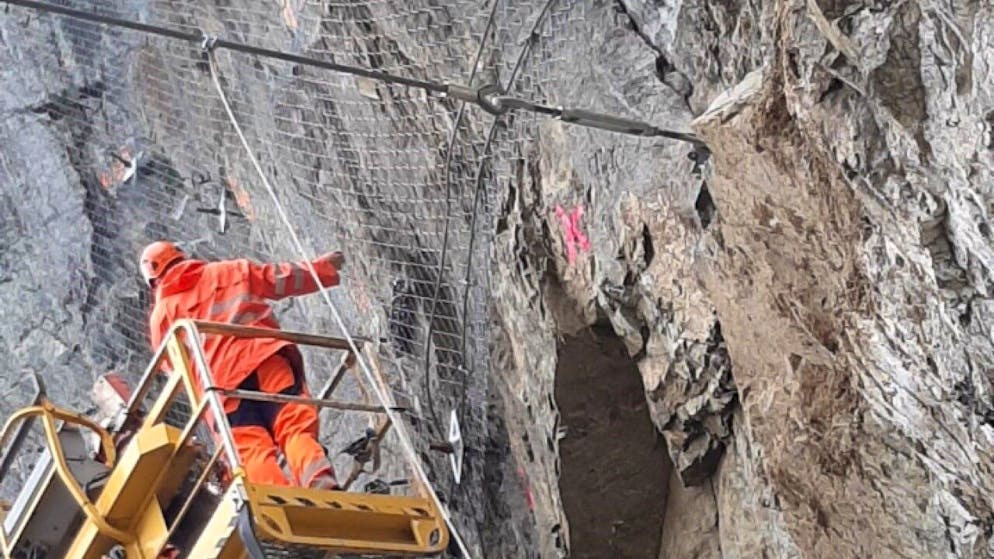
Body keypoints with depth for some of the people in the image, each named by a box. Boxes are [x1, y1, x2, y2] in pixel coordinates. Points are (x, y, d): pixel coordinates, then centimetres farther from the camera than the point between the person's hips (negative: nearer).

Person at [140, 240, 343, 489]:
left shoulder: (161, 313, 23)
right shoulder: (230, 271, 24)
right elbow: (280, 278, 25)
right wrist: (324, 267, 36)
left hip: (219, 380, 0)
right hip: (265, 356, 1)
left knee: (252, 450, -6)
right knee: (296, 429, -9)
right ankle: (322, 485, -32)